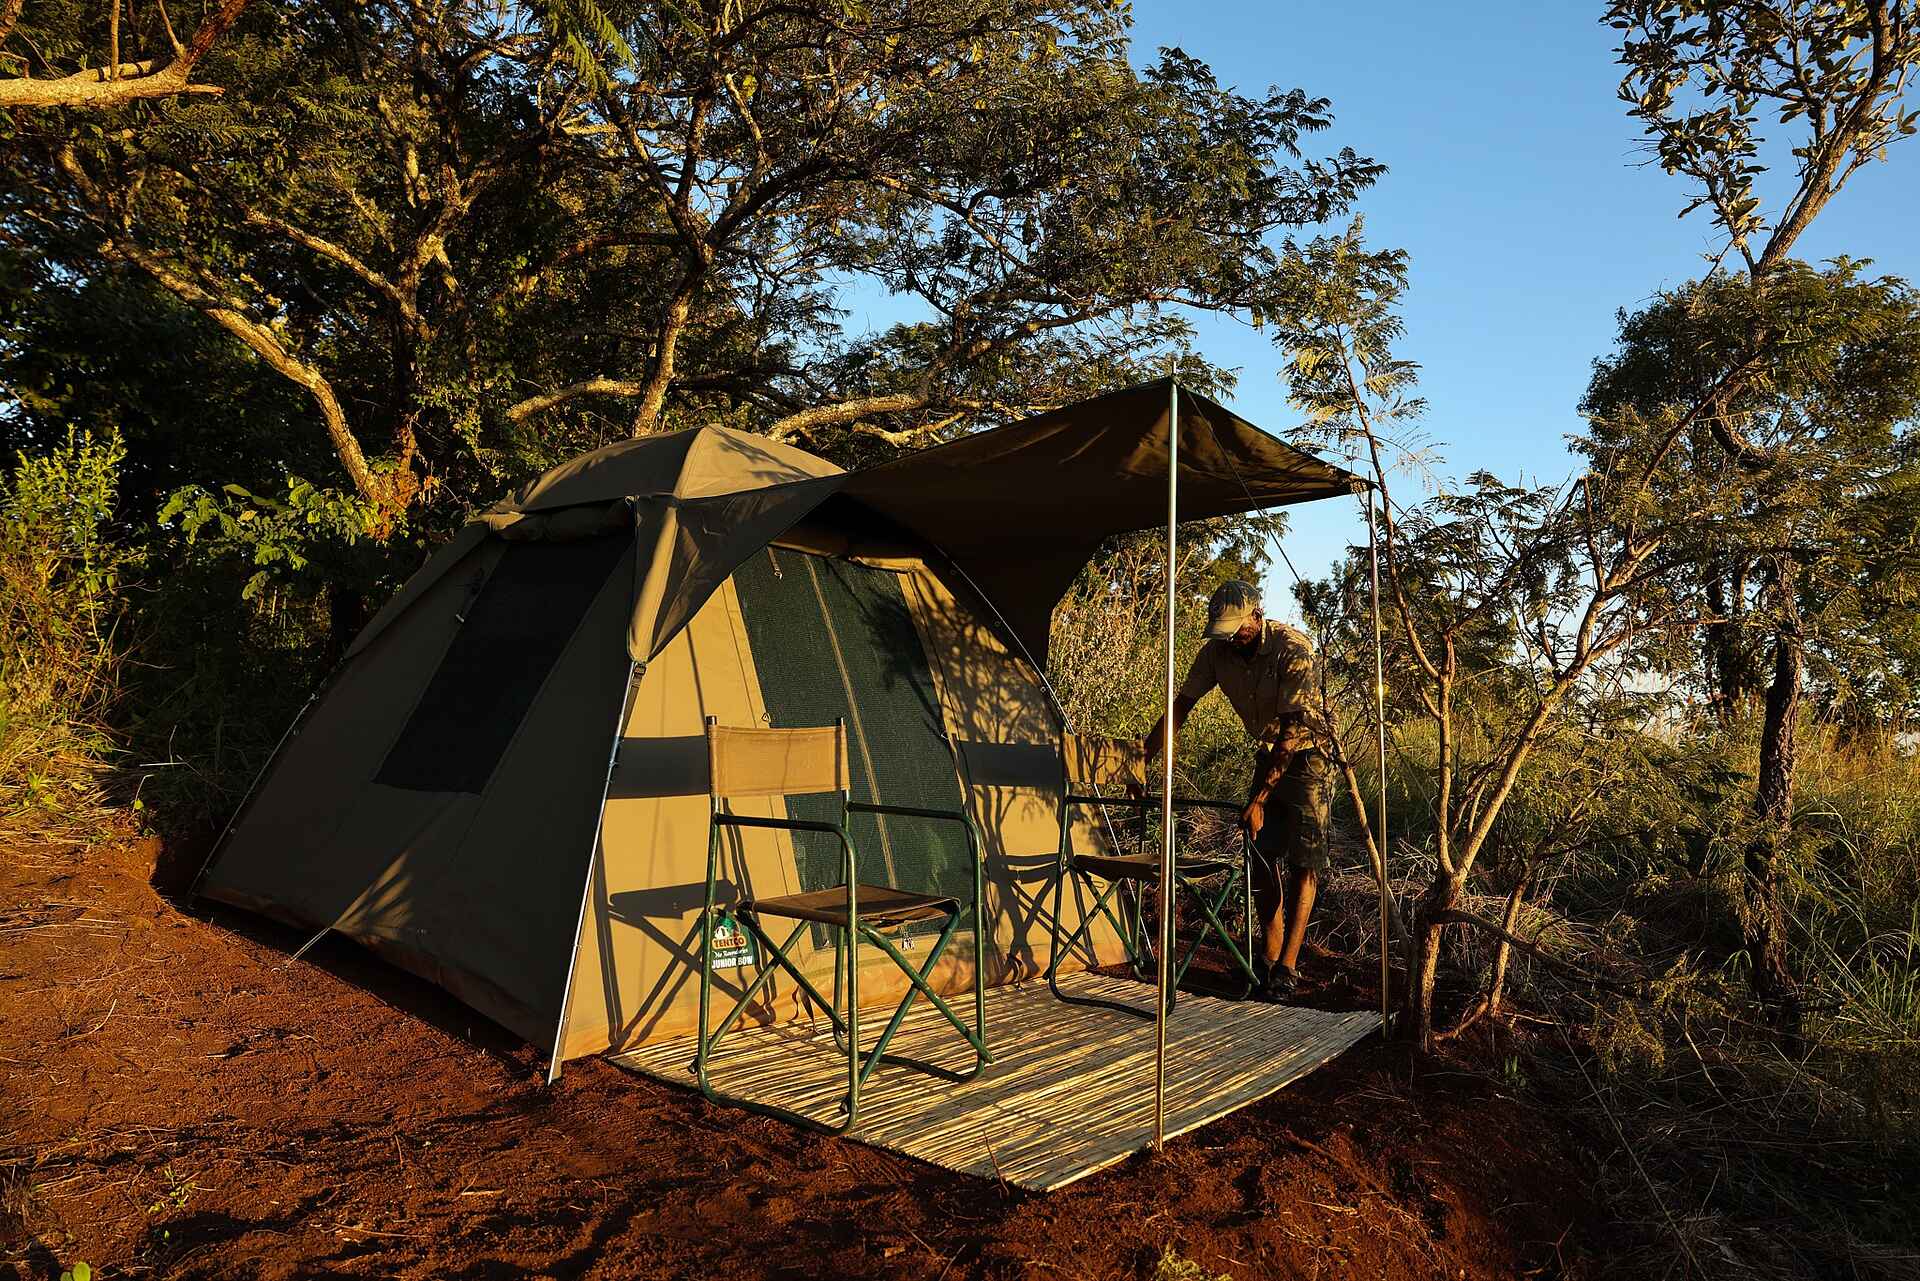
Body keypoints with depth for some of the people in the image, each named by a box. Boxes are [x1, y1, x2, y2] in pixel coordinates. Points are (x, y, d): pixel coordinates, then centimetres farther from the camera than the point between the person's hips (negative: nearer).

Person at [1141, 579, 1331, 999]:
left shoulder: (1293, 649, -28)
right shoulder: (1218, 651, -10)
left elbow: (1293, 728, -31)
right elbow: (1181, 705, -4)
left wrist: (1260, 799, -33)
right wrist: (1142, 758, -11)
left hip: (1306, 753, -6)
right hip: (1267, 754, 6)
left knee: (1302, 860, -11)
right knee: (1259, 855, 4)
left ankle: (1288, 965, -9)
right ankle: (1269, 955, 13)